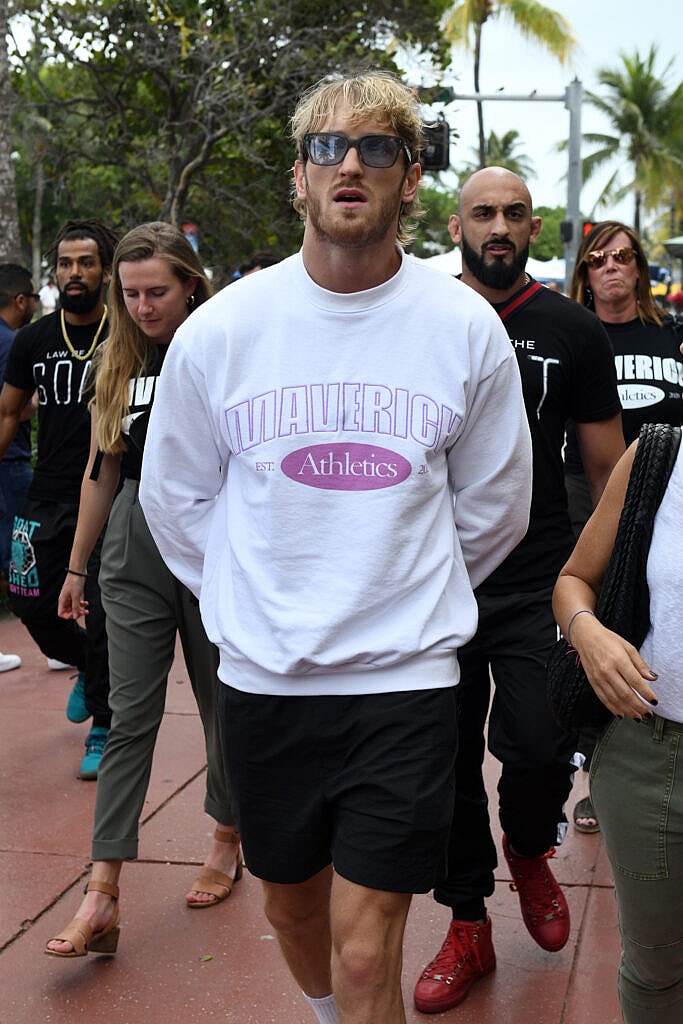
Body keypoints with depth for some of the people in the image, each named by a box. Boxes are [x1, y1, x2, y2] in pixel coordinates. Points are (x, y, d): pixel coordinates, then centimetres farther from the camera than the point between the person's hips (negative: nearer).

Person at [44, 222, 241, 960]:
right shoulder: (117, 361, 7)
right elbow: (101, 470, 13)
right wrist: (76, 566, 16)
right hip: (135, 546, 3)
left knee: (224, 702, 10)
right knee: (131, 713, 0)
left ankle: (227, 841, 33)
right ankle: (103, 894, -2)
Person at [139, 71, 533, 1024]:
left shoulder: (467, 329, -5)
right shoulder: (218, 330, -5)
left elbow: (492, 507, 9)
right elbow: (175, 499, 9)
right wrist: (256, 603, 10)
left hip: (405, 677, -2)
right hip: (261, 677, 2)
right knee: (292, 904, 21)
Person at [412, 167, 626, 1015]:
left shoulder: (572, 331, 1)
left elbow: (608, 469, 4)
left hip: (537, 584, -1)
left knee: (540, 745, -13)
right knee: (447, 760, 7)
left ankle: (529, 848, 23)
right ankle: (468, 927, 26)